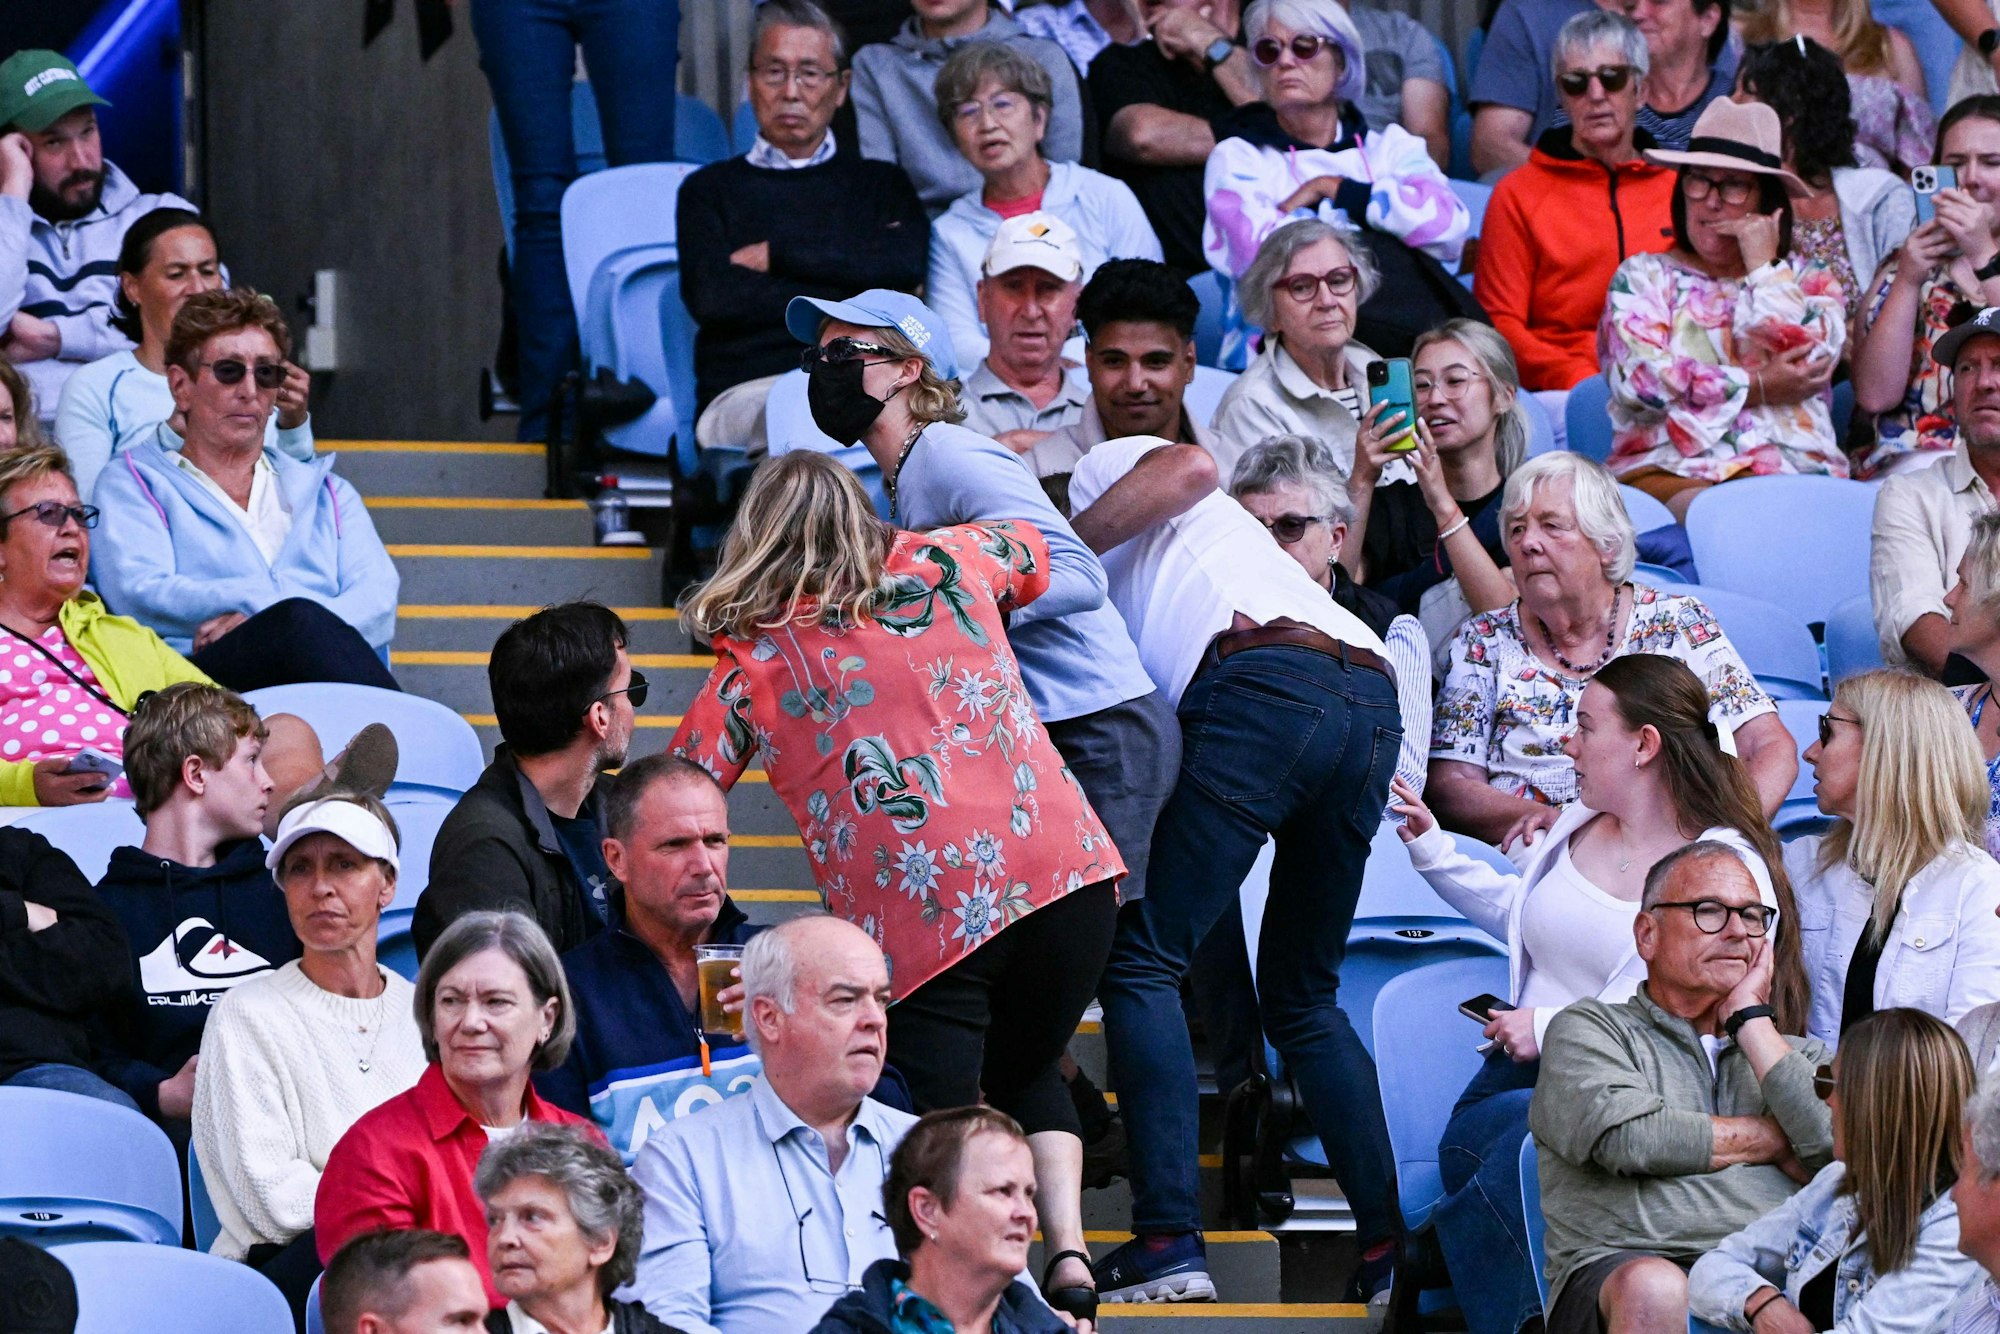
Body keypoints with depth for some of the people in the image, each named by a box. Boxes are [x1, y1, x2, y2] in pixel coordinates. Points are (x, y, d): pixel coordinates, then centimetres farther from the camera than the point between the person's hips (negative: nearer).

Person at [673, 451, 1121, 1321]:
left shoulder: (755, 663, 8)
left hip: (921, 916, -3)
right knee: (1028, 1072, 26)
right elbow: (1031, 552, 39)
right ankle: (1068, 1256, 7)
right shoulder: (944, 561, 16)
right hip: (1062, 867, 3)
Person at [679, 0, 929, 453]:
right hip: (746, 392, -1)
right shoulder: (710, 189, 21)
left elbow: (909, 262, 1)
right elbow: (710, 297, 1)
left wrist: (776, 254, 3)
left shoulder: (882, 182, 25)